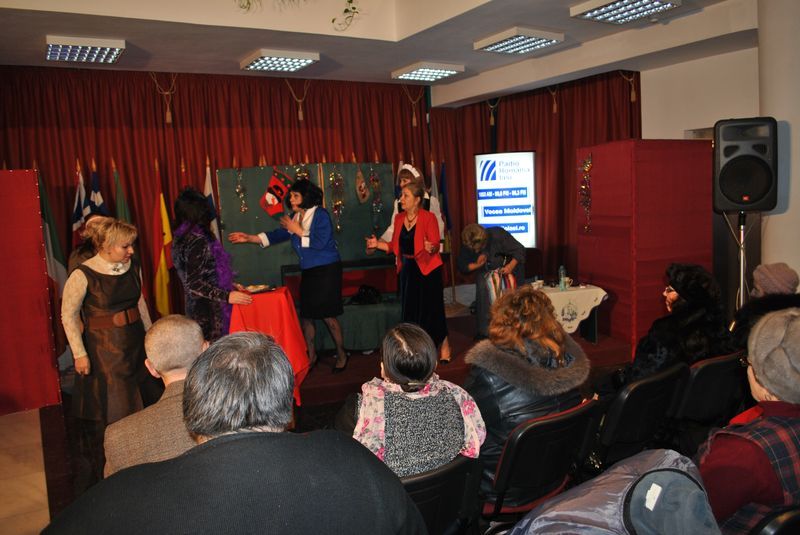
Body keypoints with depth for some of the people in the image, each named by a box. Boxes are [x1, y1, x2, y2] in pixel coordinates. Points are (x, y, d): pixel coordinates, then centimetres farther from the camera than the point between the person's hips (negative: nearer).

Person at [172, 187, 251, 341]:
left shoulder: (182, 238, 9)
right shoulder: (198, 240, -18)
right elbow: (195, 284, -21)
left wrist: (229, 286, 24)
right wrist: (227, 296, -21)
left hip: (195, 307, 9)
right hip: (209, 310, -9)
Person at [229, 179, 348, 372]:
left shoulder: (320, 214, -12)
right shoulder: (296, 218, 9)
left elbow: (320, 242, -21)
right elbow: (277, 235, 6)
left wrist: (298, 231, -15)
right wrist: (249, 238, 0)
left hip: (326, 270, -7)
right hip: (308, 272, 7)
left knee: (328, 316, -5)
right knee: (306, 315, 9)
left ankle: (341, 355, 13)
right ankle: (311, 356, 24)